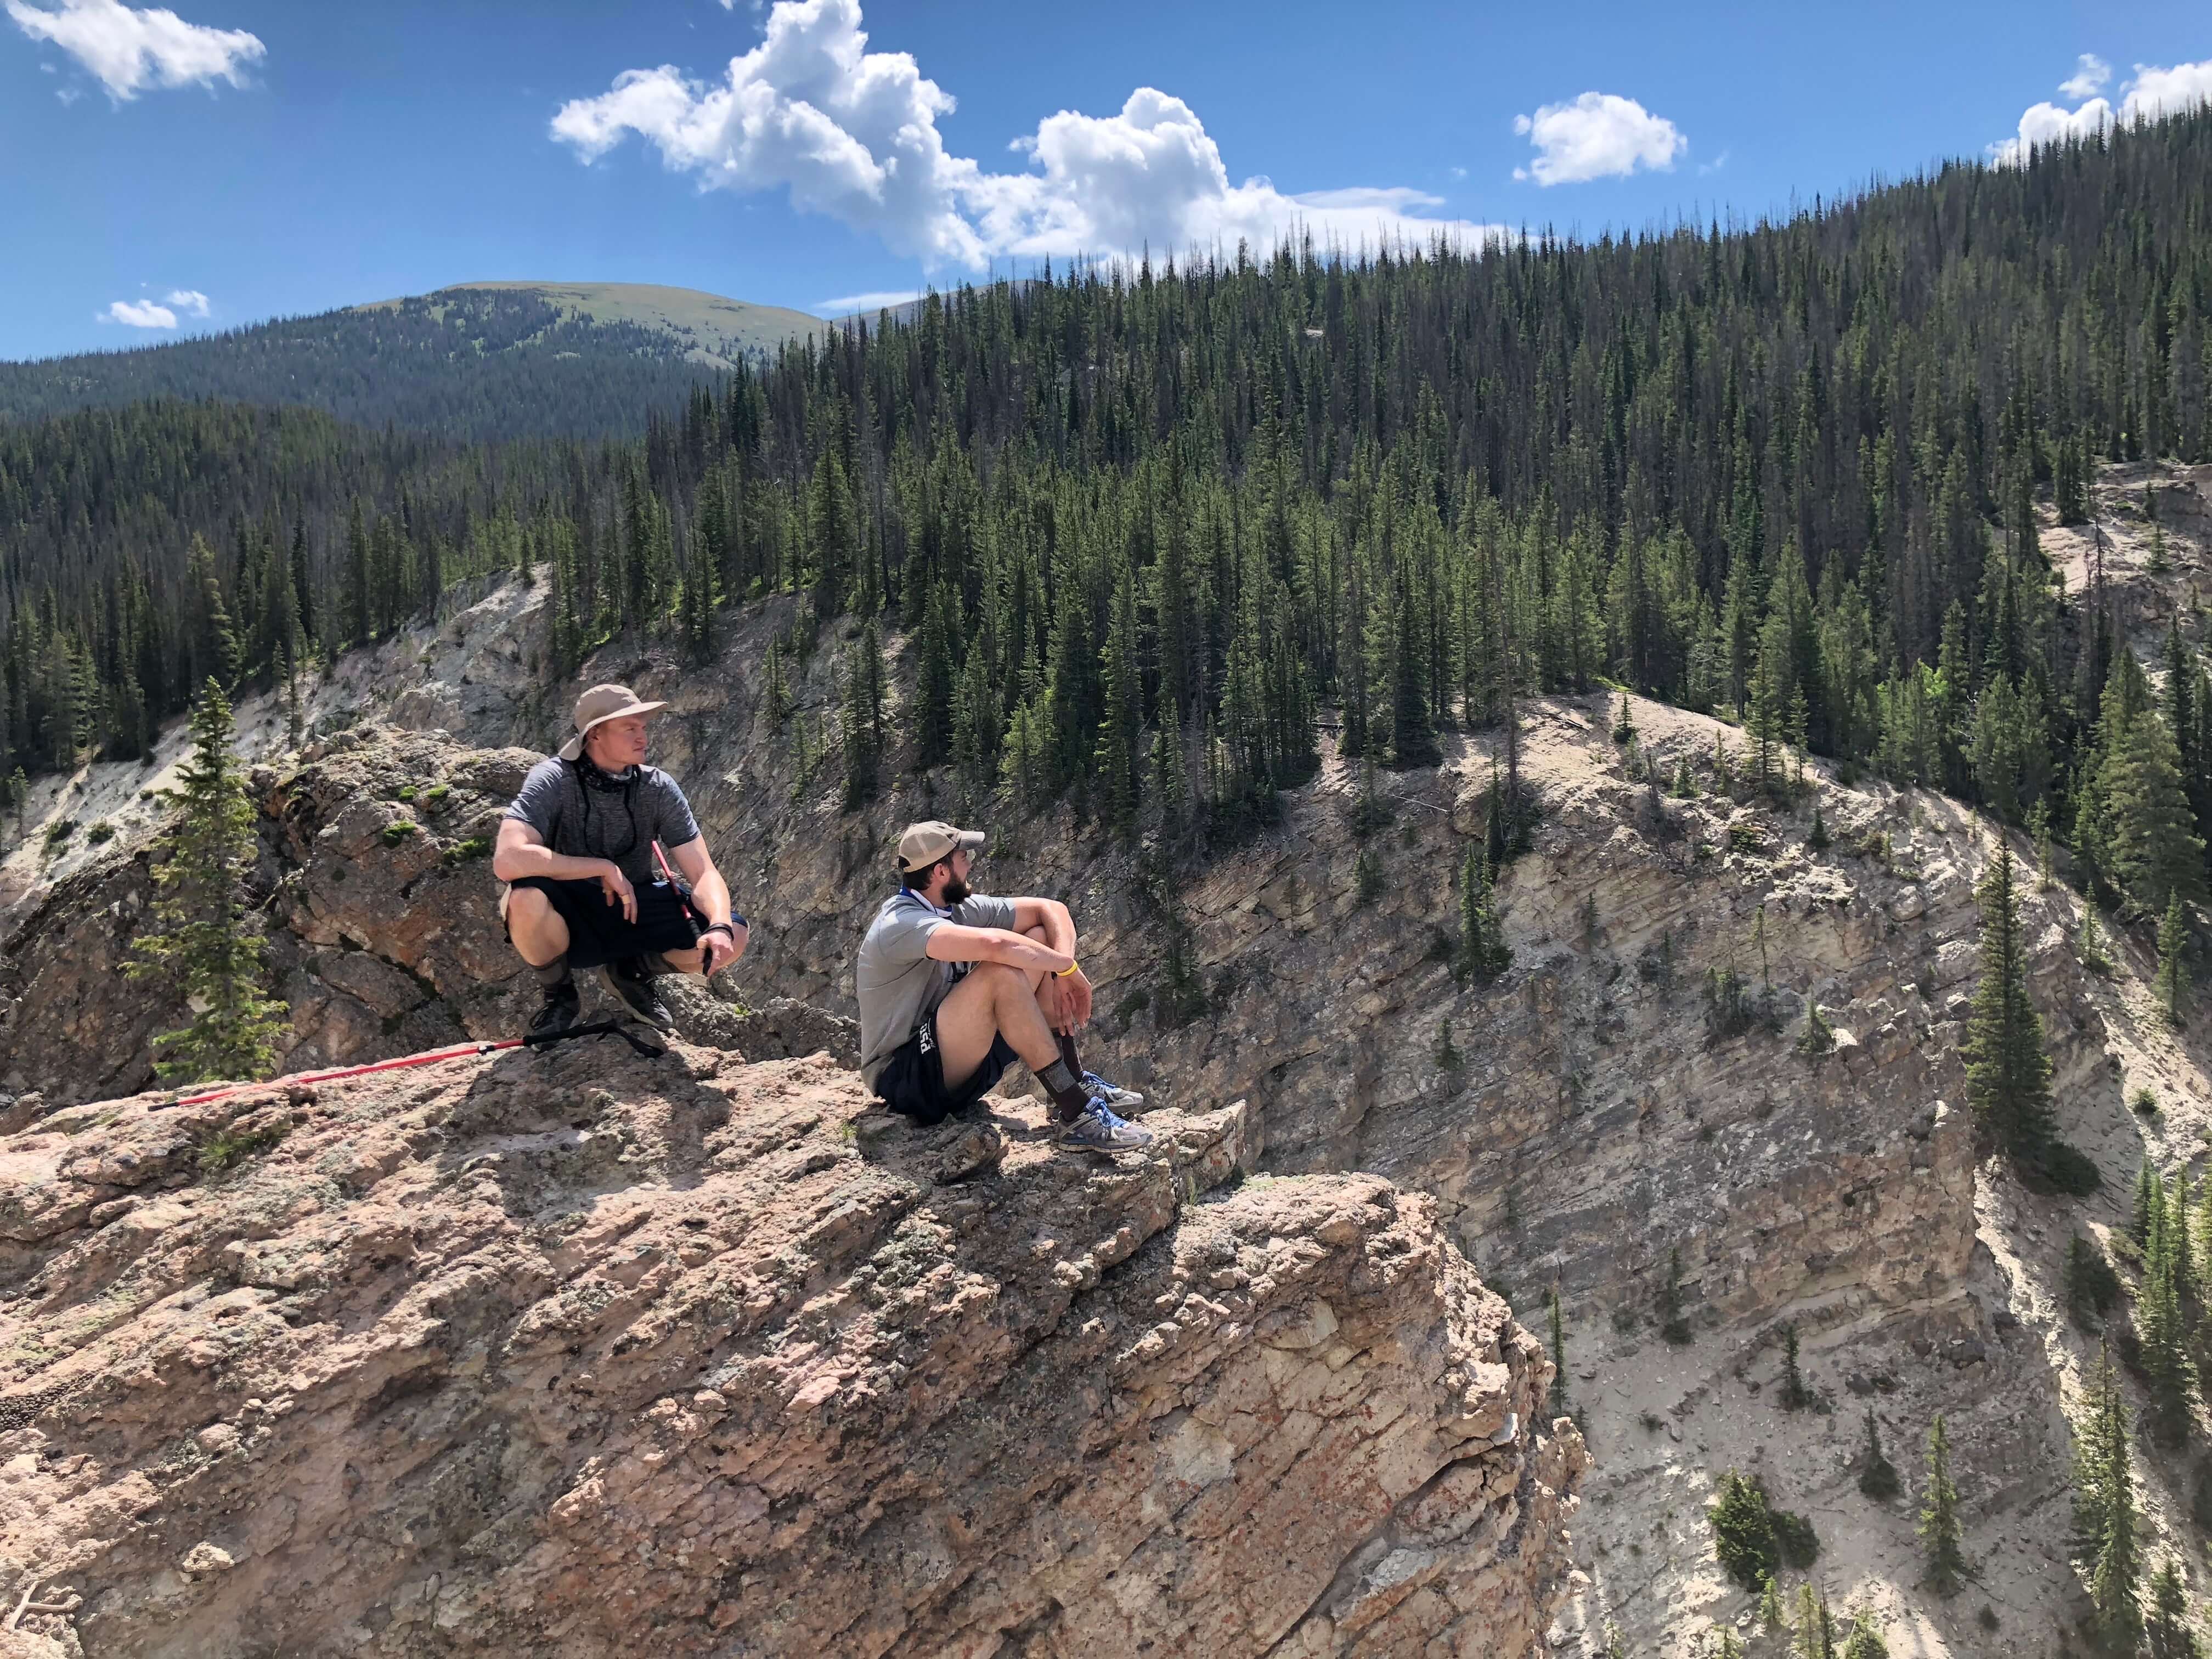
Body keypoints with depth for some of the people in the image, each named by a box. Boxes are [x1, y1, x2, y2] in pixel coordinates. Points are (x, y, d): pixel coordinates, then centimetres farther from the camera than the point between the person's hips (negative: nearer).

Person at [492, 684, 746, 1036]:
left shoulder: (658, 788, -7)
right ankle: (559, 994, -5)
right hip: (570, 919, -3)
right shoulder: (553, 779, -18)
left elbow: (704, 874, -10)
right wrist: (605, 868, -29)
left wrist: (720, 926, -31)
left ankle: (631, 971, 10)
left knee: (733, 937, -19)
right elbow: (508, 860, -34)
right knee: (526, 897, -37)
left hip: (636, 910, 3)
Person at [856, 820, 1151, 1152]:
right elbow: (994, 944, -38)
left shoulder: (959, 909, 5)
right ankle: (1077, 1115, -26)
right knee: (1002, 973, -31)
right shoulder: (900, 924, -21)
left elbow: (1051, 909, 7)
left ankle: (1077, 1082, 1)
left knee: (1039, 938, 1)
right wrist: (1068, 966, -24)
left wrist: (1062, 973, -12)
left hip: (960, 1060, 9)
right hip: (905, 1078, -9)